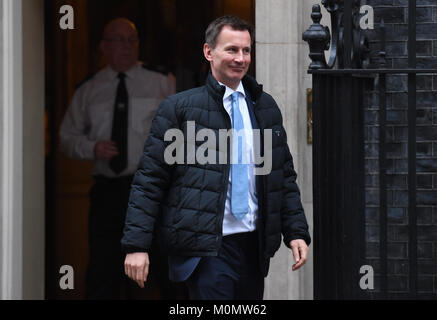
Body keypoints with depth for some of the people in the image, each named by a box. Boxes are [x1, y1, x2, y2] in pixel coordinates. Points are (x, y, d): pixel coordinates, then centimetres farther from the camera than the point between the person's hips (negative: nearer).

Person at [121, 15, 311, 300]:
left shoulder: (266, 107, 14)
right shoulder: (180, 108, -1)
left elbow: (285, 176, 20)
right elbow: (149, 180, -3)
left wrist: (297, 232, 10)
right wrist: (137, 245, -9)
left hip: (254, 244, 5)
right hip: (206, 248, -5)